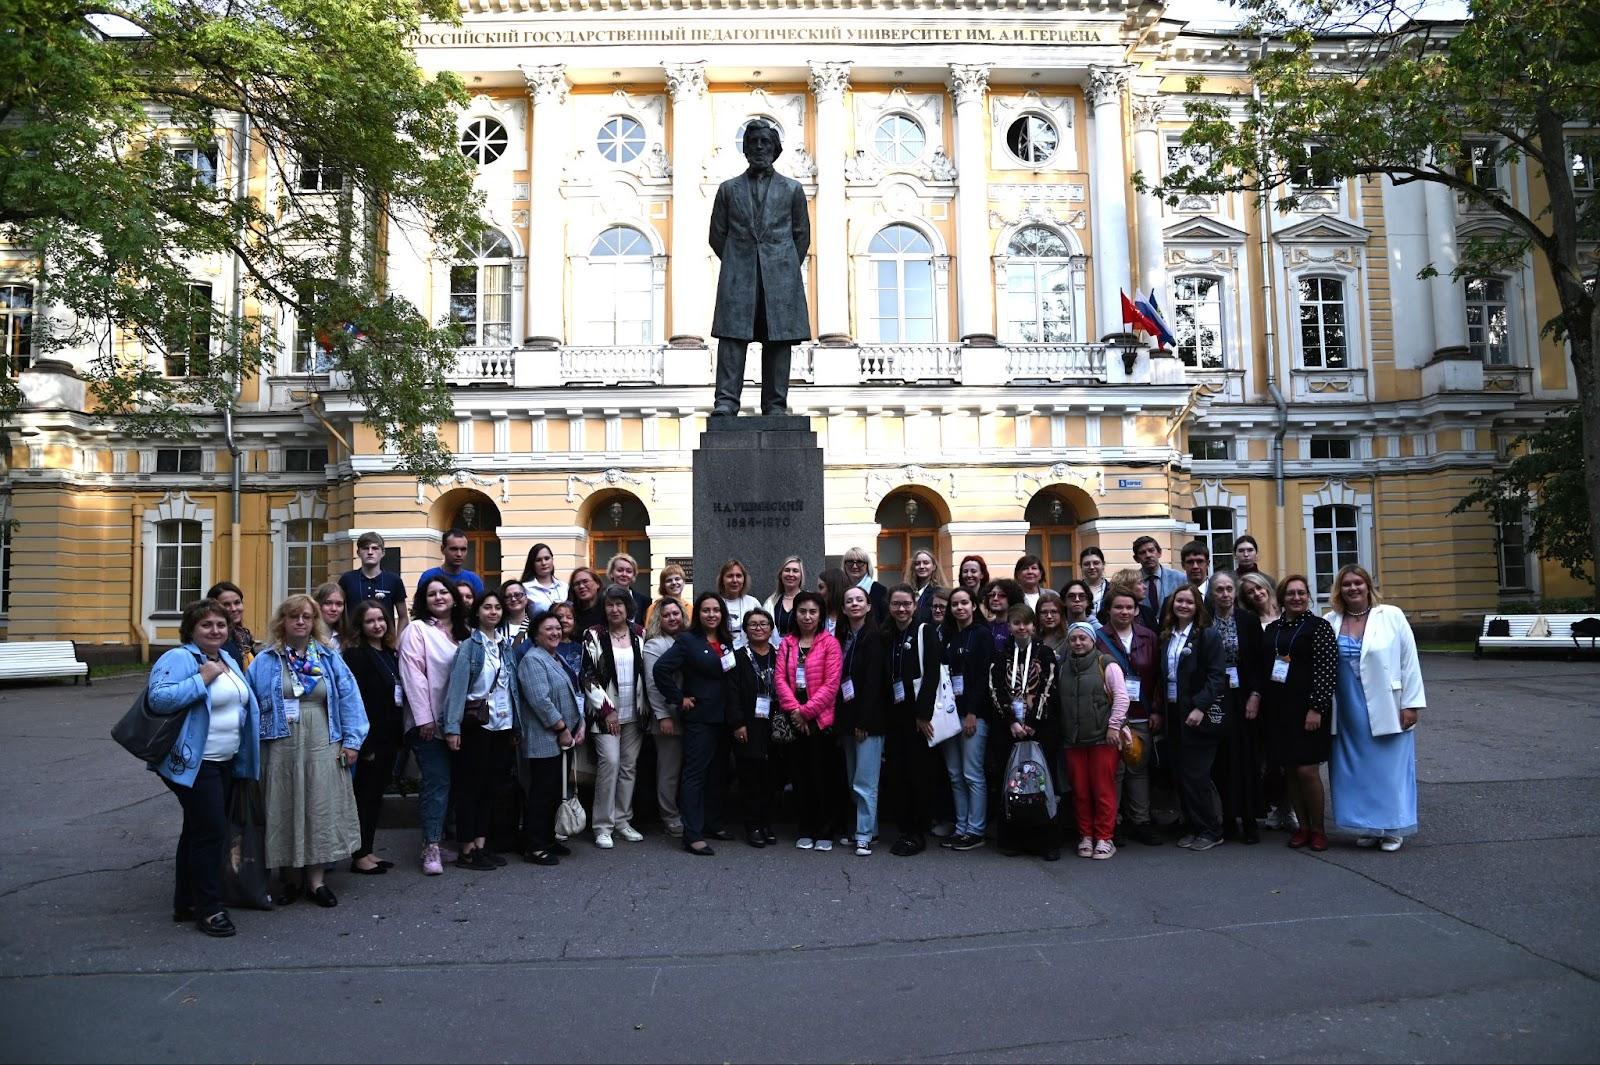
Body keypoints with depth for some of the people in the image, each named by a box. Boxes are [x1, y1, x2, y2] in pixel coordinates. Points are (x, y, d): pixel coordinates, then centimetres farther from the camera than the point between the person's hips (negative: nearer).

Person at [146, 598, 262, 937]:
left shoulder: (229, 660, 14)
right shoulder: (178, 659, -13)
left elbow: (245, 704, 25)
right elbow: (158, 698, -28)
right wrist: (201, 679, -26)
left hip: (227, 761, 9)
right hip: (193, 763, -9)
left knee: (198, 830, 16)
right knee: (211, 831, -8)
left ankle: (186, 903, 26)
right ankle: (209, 909, 2)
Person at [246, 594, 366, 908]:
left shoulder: (329, 658, 7)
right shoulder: (265, 661, 5)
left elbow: (348, 698, 4)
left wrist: (351, 740, -2)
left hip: (322, 749, 1)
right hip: (280, 749, 0)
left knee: (320, 810, 2)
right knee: (284, 811, 5)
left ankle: (315, 880, 12)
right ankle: (288, 878, 19)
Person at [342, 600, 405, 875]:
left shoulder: (391, 653, 12)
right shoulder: (356, 655, -12)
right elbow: (355, 701, -17)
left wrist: (398, 736, 9)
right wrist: (365, 743, -20)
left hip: (389, 738, 8)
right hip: (370, 738, -8)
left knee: (376, 795, 13)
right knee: (365, 795, 1)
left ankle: (367, 850, 22)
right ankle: (360, 856, 10)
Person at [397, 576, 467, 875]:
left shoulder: (462, 633, 15)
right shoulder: (416, 630, -2)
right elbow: (413, 674, -9)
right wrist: (424, 717, -15)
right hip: (428, 721, -5)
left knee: (443, 781, 7)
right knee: (437, 781, -10)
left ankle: (433, 841, 16)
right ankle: (432, 848, -6)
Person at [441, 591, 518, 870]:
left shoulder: (506, 645, 10)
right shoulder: (469, 645, -7)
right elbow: (457, 687, -12)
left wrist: (515, 726, 9)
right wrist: (452, 728, -18)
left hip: (502, 724, 6)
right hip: (476, 725, -6)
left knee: (490, 785, 11)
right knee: (470, 785, 1)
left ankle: (481, 844, 19)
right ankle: (466, 850, 9)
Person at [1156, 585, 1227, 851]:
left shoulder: (1207, 636, -7)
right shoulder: (1166, 637, 11)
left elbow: (1216, 676, -13)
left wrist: (1200, 707, -22)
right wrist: (1159, 711, 10)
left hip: (1199, 714, -6)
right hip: (1174, 714, 6)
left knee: (1195, 775, -4)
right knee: (1182, 775, 9)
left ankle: (1211, 831, 10)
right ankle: (1194, 828, 20)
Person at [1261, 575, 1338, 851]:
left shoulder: (1319, 626, -4)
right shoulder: (1272, 629, 12)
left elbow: (1328, 670, -10)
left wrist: (1316, 708, -15)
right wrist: (1262, 703, 10)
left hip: (1307, 710, -5)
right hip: (1278, 709, 5)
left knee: (1307, 770, -7)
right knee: (1289, 769, 9)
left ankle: (1317, 829, 10)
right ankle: (1303, 826, 21)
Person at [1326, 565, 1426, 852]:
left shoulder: (1392, 616, -2)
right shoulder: (1330, 622, 3)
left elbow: (1409, 661, -3)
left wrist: (1411, 704, -7)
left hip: (1386, 709, -2)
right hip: (1348, 712, 3)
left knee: (1389, 767, 4)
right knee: (1356, 769, 8)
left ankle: (1392, 828, 17)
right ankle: (1368, 826, 21)